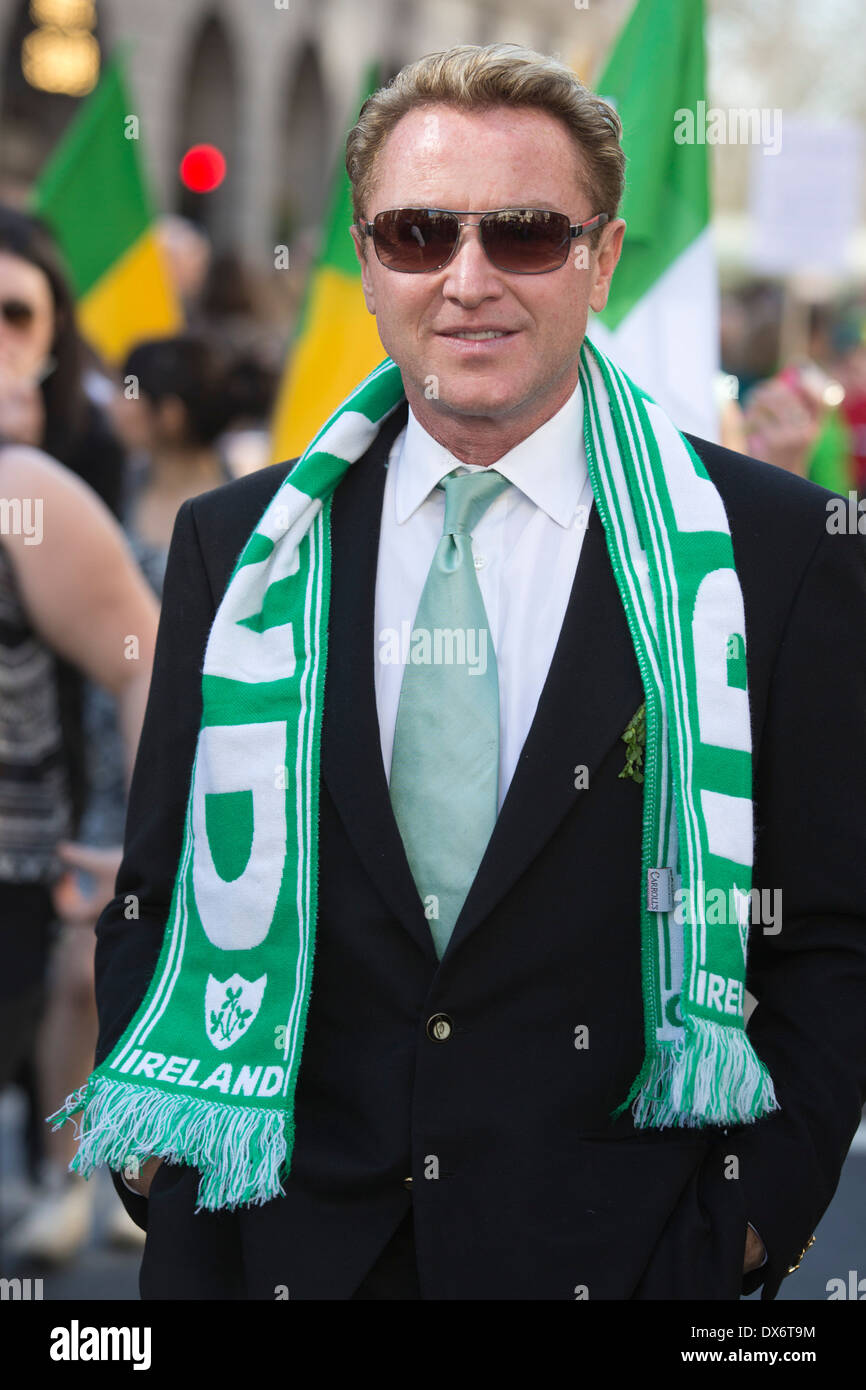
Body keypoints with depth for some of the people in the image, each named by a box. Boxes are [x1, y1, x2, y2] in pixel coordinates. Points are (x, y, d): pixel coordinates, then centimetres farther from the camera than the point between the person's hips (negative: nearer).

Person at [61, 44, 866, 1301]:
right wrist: (162, 1166, -4)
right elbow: (155, 897, 10)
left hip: (622, 1248, -2)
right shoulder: (235, 550, 5)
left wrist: (750, 1223, -11)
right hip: (269, 1247, 2)